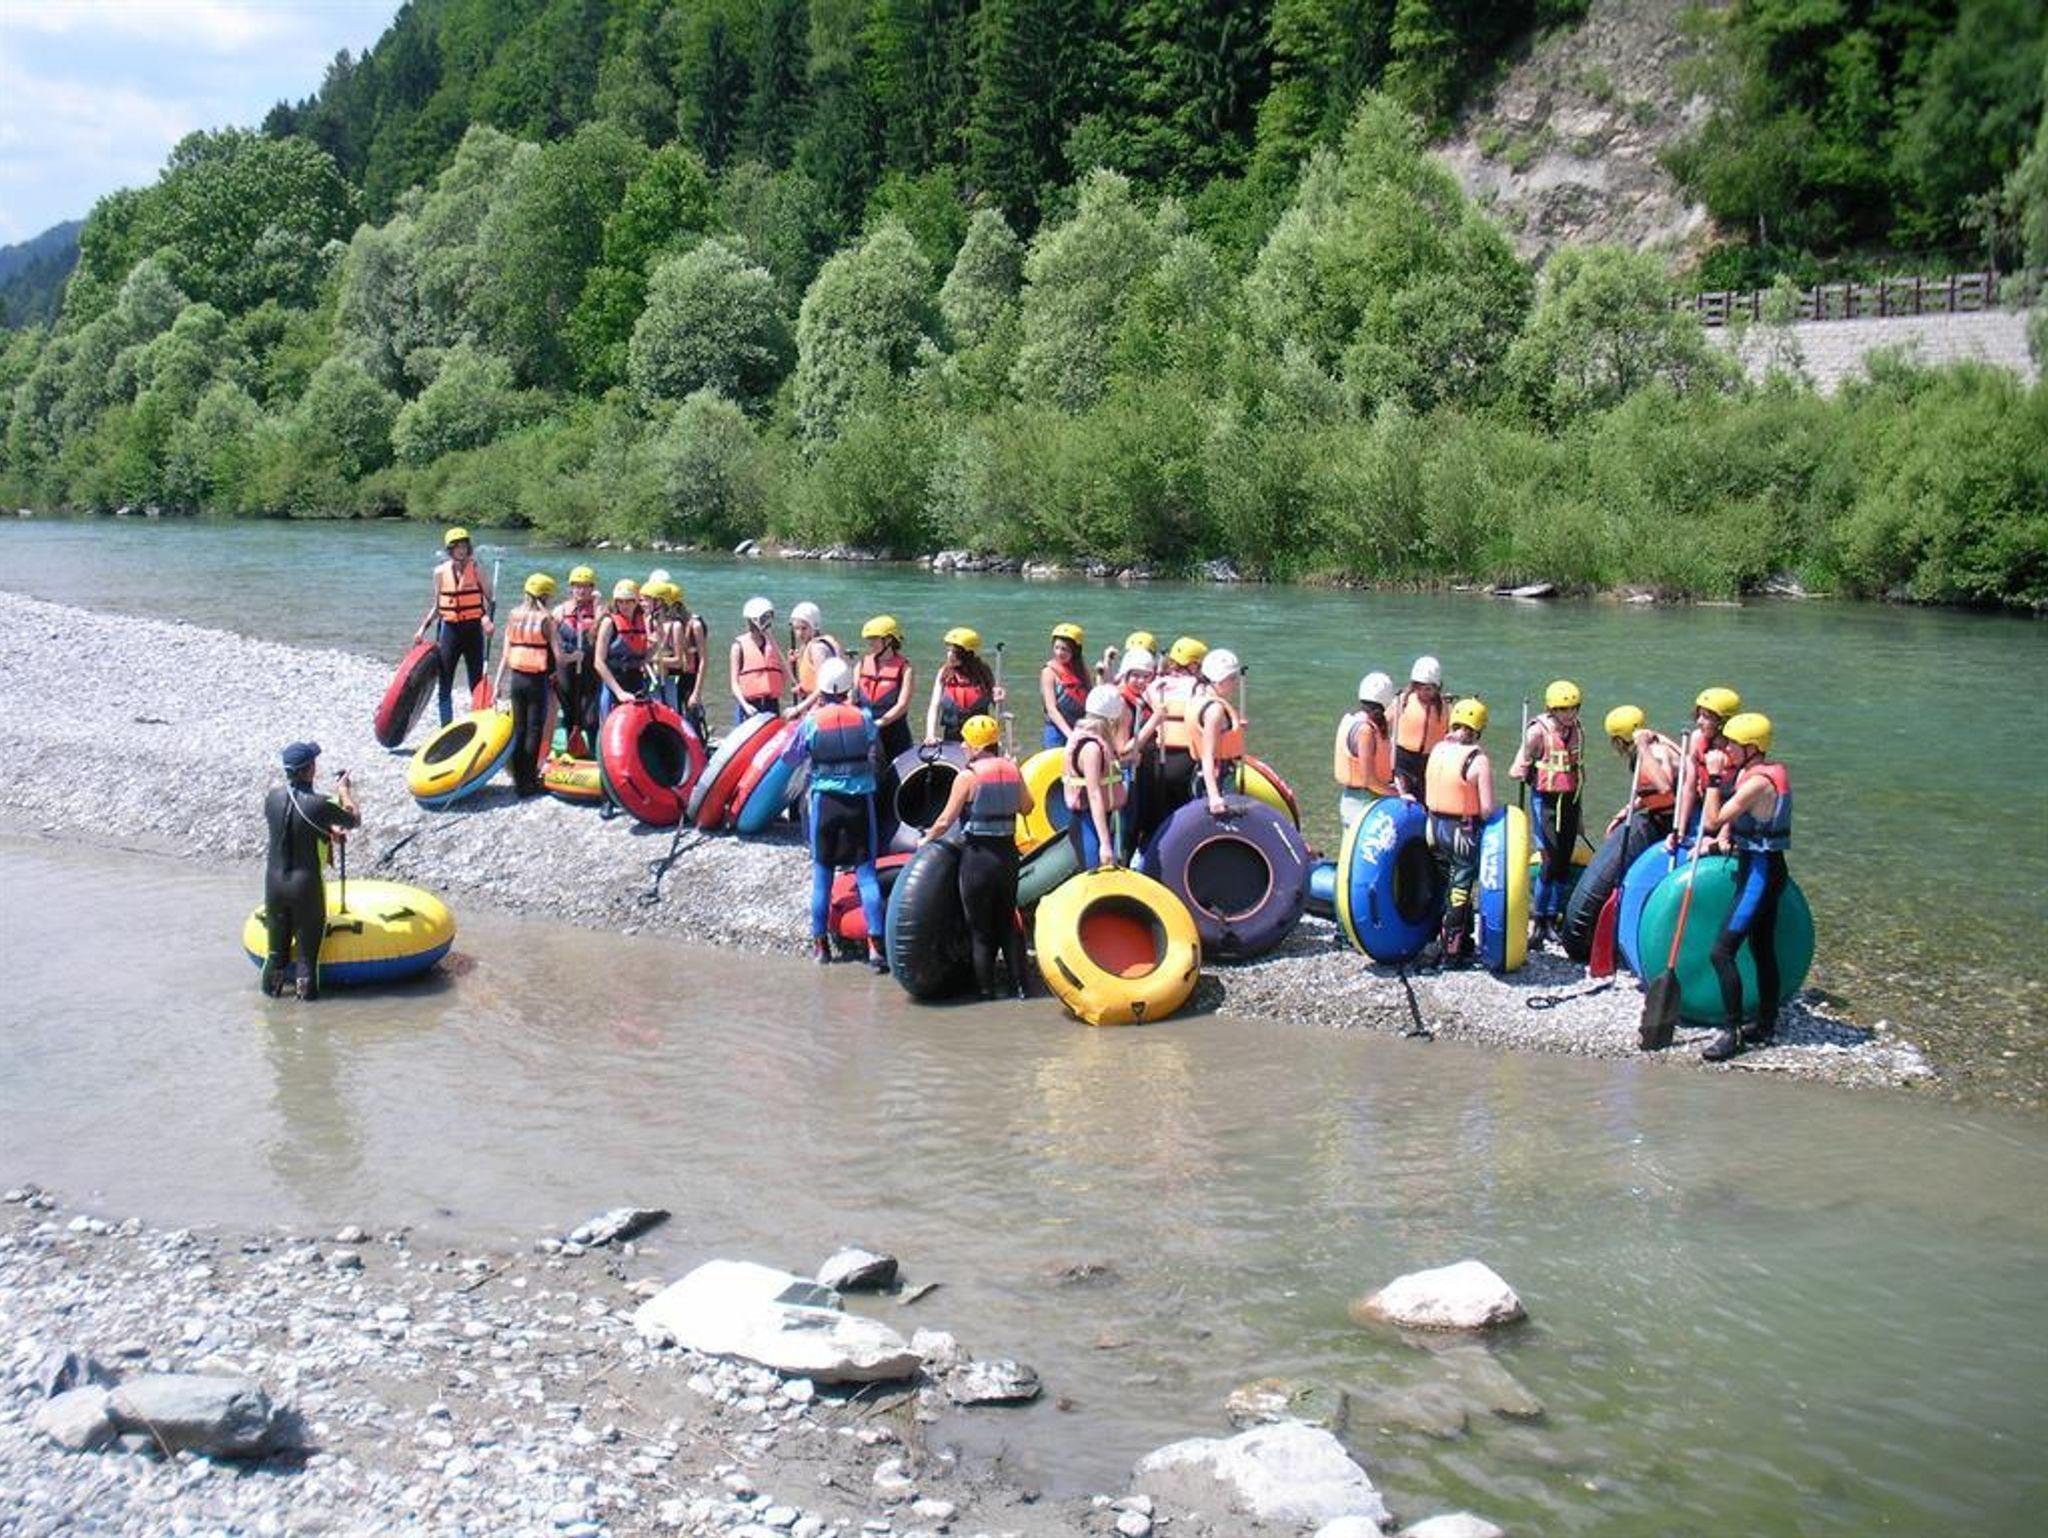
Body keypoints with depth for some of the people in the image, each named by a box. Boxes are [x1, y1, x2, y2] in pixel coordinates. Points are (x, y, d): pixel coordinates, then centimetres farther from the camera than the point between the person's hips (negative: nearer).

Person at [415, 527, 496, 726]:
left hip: (473, 629, -3)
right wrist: (423, 628, 3)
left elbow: (491, 600, -3)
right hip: (449, 630, 3)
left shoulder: (476, 569, -5)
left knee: (477, 685, 4)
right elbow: (437, 607, 12)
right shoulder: (441, 572, 3)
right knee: (444, 685, 4)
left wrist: (489, 618, -22)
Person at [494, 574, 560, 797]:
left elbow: (506, 654, 4)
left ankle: (518, 780, 18)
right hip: (538, 680, -5)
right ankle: (529, 782, 4)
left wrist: (499, 683, 9)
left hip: (517, 678, 5)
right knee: (534, 730, 3)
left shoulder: (514, 615, 3)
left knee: (519, 728, 13)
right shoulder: (545, 619, -11)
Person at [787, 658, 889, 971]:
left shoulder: (812, 721, -7)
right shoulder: (863, 717, -3)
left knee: (822, 872, 12)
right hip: (860, 800, 1)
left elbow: (790, 756, 4)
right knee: (866, 871, 1)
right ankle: (875, 943, -7)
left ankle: (820, 942, 17)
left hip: (825, 801, 0)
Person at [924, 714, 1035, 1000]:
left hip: (977, 856, -5)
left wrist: (927, 839, 7)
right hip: (1007, 853, 5)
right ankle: (1020, 984, 17)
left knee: (980, 926, 6)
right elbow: (1027, 806, 13)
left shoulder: (968, 776, -12)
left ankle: (986, 989, 9)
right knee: (1008, 922, 17)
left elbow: (946, 820, -10)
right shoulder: (1012, 770, 2)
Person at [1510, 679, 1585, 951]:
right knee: (1551, 860, -11)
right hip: (1545, 799, -6)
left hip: (1569, 800, 6)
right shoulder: (1539, 731, -10)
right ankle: (1536, 919, 0)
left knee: (1564, 864, 6)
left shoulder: (1577, 732, 8)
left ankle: (1552, 920, 16)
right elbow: (1519, 768, -4)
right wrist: (1521, 772, -24)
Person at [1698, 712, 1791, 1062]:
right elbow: (1730, 815, 21)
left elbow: (1712, 820, -21)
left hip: (1761, 872, -11)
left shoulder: (1758, 782, -22)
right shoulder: (1750, 773, 8)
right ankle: (1766, 1024, 28)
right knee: (1762, 950, 18)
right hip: (1758, 867, 11)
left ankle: (1730, 1031, -9)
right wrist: (1724, 835, 5)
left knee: (1721, 952, -12)